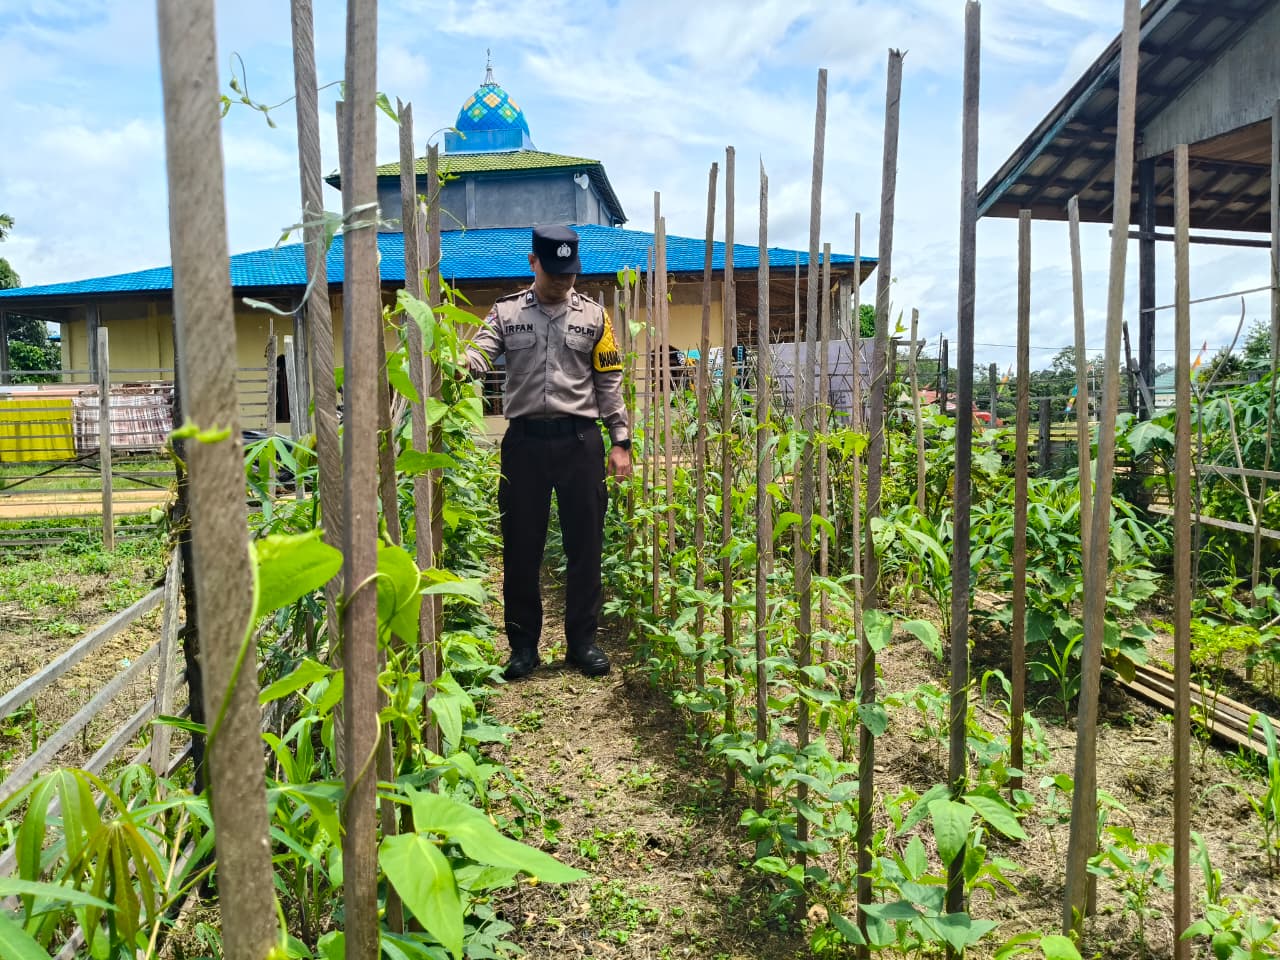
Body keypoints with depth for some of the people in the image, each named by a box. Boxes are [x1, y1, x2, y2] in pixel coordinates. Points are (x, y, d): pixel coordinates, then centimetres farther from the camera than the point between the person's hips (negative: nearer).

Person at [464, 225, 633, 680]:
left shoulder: (593, 315, 7)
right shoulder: (506, 313, 5)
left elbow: (610, 384, 8)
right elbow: (477, 356, -9)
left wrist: (621, 441, 3)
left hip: (580, 440, 0)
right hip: (524, 439, 0)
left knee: (584, 544, 6)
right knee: (521, 546, 6)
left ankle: (583, 641, 20)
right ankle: (523, 644, 20)